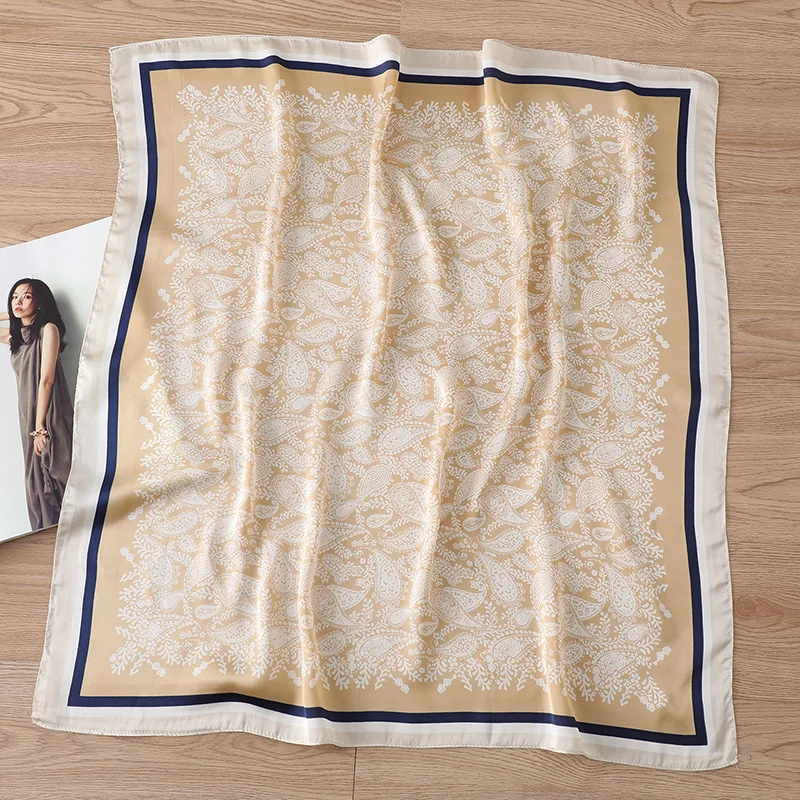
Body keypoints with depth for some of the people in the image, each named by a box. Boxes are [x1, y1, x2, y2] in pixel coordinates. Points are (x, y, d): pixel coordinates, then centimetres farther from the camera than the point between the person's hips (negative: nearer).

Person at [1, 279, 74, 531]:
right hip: (28, 418, 6)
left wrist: (40, 426, -14)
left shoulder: (48, 329, -4)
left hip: (50, 417, -6)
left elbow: (47, 379, -10)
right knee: (37, 485, 5)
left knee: (56, 478, -7)